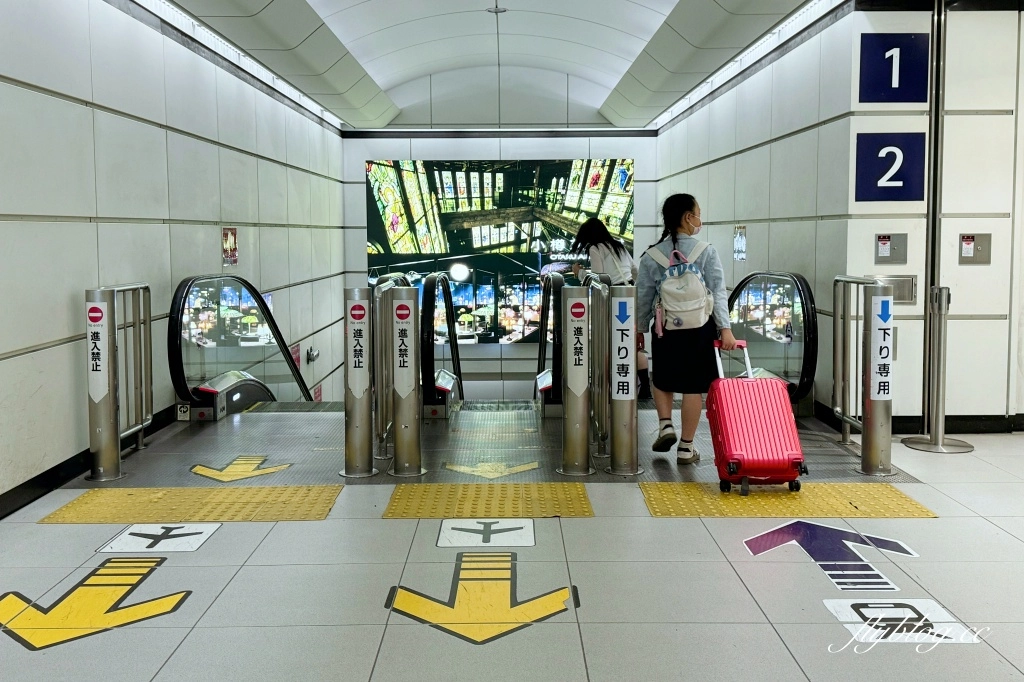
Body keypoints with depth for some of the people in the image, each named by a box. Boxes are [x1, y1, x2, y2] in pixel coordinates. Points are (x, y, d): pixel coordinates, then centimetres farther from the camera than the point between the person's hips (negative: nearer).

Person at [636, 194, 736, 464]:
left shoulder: (652, 255, 1)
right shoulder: (706, 252, -4)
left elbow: (643, 297, 4)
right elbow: (718, 292, -11)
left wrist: (639, 329, 14)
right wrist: (725, 328, -14)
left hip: (665, 327, 2)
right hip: (699, 327, -2)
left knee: (662, 379, 23)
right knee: (693, 386, 6)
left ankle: (665, 425, 4)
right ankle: (686, 447, 11)